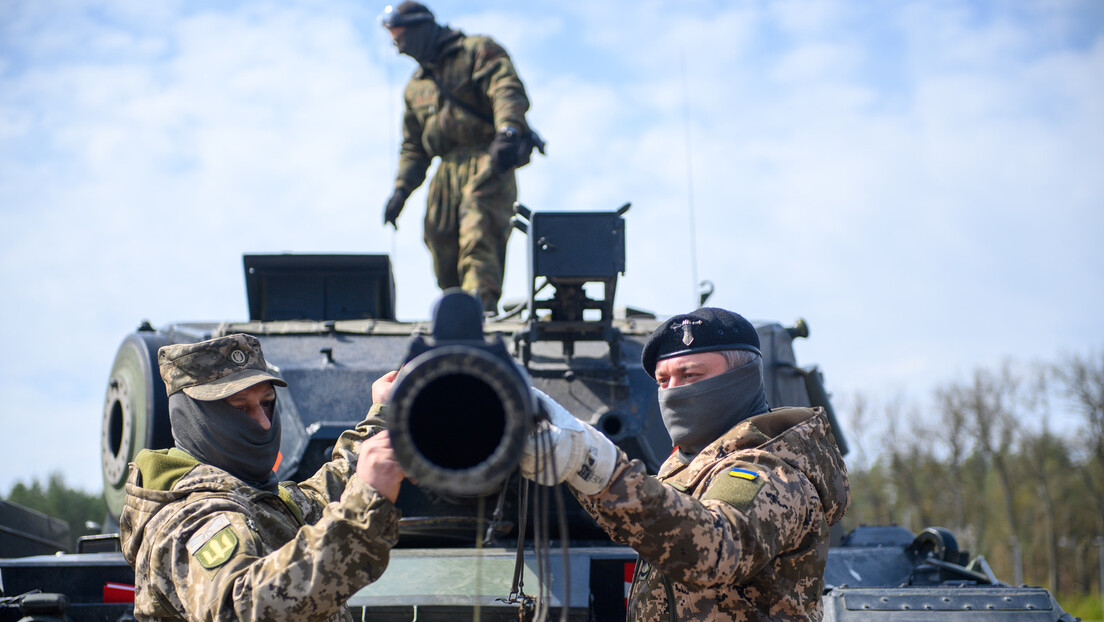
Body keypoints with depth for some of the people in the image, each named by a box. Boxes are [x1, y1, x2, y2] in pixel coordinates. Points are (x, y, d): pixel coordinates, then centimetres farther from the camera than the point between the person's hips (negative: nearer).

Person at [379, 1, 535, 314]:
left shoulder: (477, 51, 6)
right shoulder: (416, 86, 28)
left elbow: (508, 91, -11)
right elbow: (413, 146, 28)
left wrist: (508, 132, -29)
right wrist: (401, 189, 12)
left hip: (487, 162, -7)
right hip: (448, 169, 7)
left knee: (479, 231, -25)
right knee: (440, 241, -4)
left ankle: (480, 295, -39)